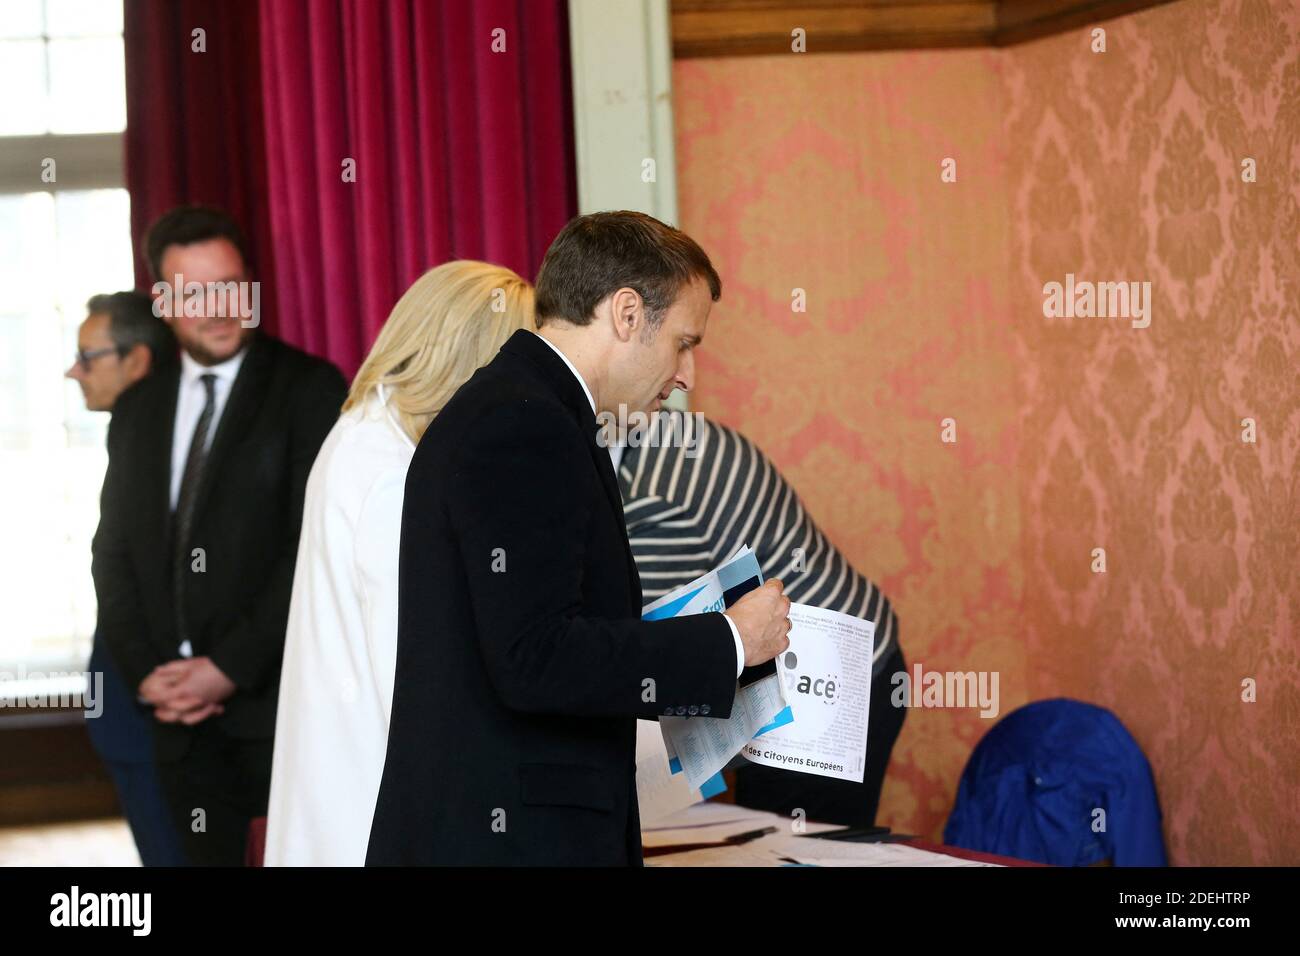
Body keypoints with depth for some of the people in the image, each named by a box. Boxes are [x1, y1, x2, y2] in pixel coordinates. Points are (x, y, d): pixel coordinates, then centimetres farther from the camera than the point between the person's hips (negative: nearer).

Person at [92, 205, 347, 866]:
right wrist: (145, 673, 1)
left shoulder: (309, 389, -3)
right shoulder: (138, 410, 14)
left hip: (280, 697, -5)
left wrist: (231, 667, -11)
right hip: (179, 711, 5)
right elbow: (114, 552, 15)